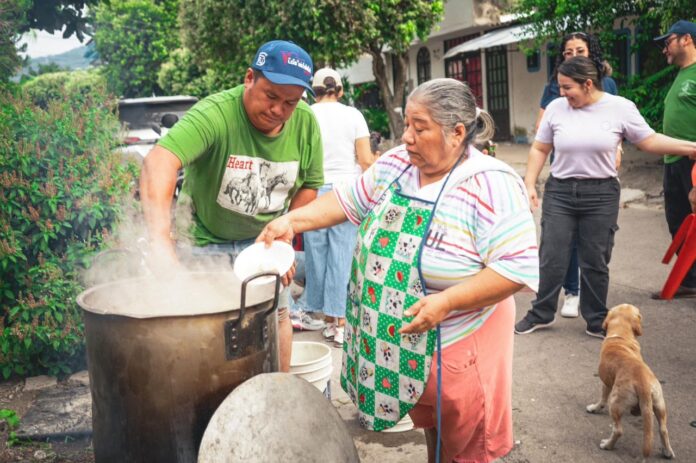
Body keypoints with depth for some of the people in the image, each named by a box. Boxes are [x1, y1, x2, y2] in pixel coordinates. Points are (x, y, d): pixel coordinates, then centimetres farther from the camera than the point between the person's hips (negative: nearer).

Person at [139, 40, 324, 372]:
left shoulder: (306, 123, -13)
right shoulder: (215, 114, -31)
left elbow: (309, 185, 2)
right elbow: (159, 161, -46)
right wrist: (161, 239, -58)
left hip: (265, 237, 4)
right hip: (208, 239, -4)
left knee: (277, 315, 13)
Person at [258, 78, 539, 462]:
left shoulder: (492, 185, -21)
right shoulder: (395, 164, 0)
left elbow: (517, 267, -24)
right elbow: (347, 200, 12)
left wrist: (446, 302, -30)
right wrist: (291, 220, 0)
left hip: (459, 347, -6)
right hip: (398, 345, 6)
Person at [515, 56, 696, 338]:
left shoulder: (620, 108, -4)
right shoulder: (556, 108, -1)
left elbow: (649, 141, 2)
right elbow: (539, 149, 7)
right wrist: (530, 184, -1)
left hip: (601, 194, -1)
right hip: (559, 191, 1)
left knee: (595, 262, 7)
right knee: (551, 258, 3)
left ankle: (596, 321, 22)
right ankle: (541, 314, 19)